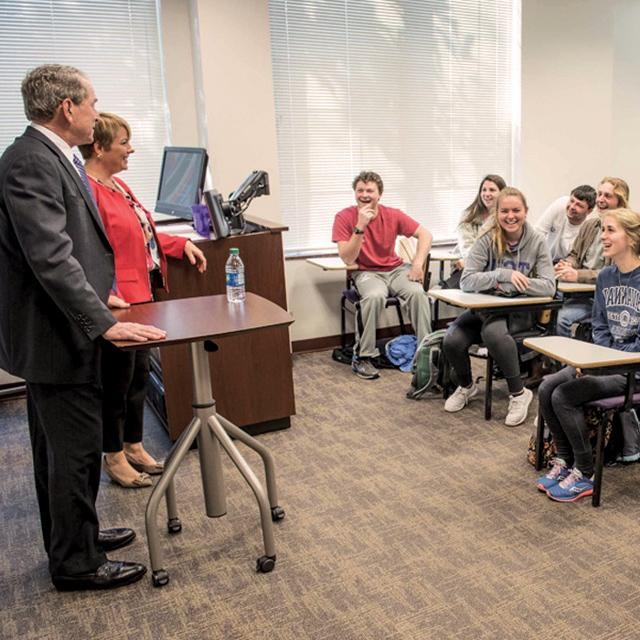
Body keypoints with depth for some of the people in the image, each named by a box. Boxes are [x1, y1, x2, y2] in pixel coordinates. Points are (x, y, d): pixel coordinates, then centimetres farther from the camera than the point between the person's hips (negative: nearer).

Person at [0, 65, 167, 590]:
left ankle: (73, 536, 37)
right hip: (57, 333, -10)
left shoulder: (51, 157, 11)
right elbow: (50, 256, -28)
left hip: (60, 327, 10)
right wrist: (103, 323, -28)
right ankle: (77, 562, 18)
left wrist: (95, 295, 20)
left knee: (62, 446, 20)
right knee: (76, 448, 1)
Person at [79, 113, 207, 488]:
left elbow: (142, 234, 21)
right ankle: (115, 458, 21)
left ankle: (134, 446, 33)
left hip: (141, 296, 10)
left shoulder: (117, 185, 13)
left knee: (140, 375, 17)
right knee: (117, 380, 4)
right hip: (117, 303, -10)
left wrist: (182, 244, 15)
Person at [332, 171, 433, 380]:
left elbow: (425, 235, 2)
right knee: (374, 296, -36)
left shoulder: (392, 215, -3)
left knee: (418, 292, -27)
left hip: (395, 269, 3)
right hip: (367, 273, -2)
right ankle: (362, 357, -22)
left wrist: (418, 263, -12)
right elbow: (347, 258, -16)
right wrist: (360, 227, -25)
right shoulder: (344, 217, -9)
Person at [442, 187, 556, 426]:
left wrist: (505, 285, -20)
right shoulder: (487, 240, -6)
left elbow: (549, 286, -12)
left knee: (493, 332, -36)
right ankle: (466, 386, 10)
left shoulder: (536, 241, -4)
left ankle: (519, 394, -14)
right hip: (484, 307, 2)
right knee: (452, 341, -24)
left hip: (519, 311, -2)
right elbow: (466, 281, -15)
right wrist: (504, 274, -26)